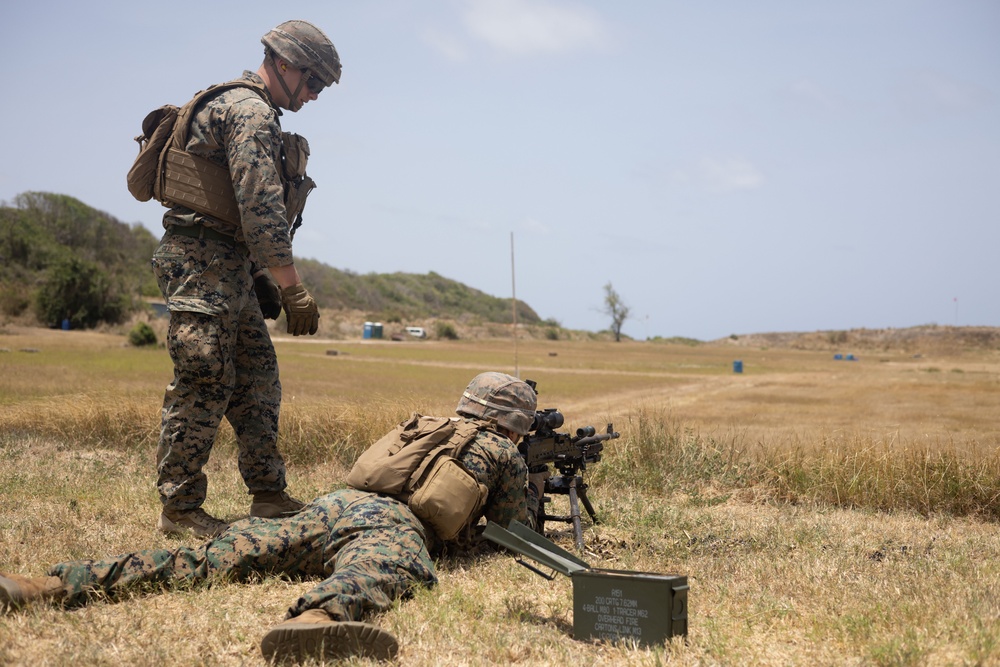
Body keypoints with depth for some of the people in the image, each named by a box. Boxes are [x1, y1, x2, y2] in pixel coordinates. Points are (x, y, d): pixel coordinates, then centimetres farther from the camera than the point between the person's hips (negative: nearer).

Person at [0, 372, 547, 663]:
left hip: (332, 503, 5)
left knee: (207, 561, -6)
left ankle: (50, 586, -20)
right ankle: (317, 620, -75)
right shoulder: (502, 451, 23)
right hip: (388, 522, -5)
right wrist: (533, 491, 48)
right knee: (378, 572, -37)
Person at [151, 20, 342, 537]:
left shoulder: (249, 110, 21)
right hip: (203, 262, -11)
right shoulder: (250, 112, -13)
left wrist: (262, 277, 21)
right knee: (204, 384, -8)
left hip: (229, 266, 11)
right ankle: (178, 508, 0)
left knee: (257, 382, 11)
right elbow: (261, 208, -22)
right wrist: (292, 288, -21)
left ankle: (268, 495, 16)